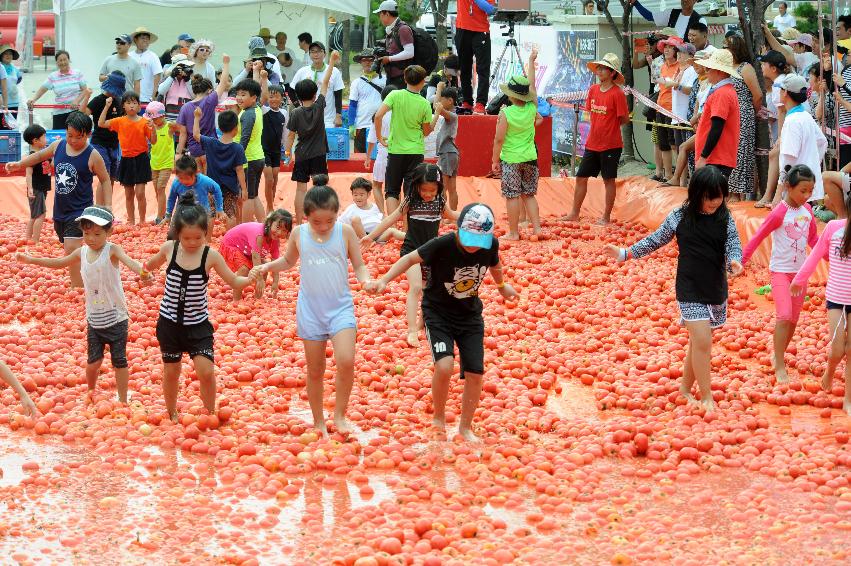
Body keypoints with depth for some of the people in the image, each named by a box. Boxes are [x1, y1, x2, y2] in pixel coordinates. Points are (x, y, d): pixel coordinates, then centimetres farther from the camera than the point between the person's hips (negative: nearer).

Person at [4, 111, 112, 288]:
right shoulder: (58, 146, 1)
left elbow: (105, 181, -4)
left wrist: (108, 207, -8)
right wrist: (19, 164, 17)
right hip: (60, 209, 6)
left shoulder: (92, 156, -13)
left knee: (71, 249, -20)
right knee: (71, 250, 17)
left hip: (80, 210, -6)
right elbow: (40, 155, 21)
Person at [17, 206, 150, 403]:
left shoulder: (112, 250, -15)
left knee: (119, 360, 4)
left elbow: (128, 261, -36)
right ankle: (91, 392, 31)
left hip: (116, 318, -4)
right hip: (94, 319, 4)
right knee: (93, 361, 5)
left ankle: (123, 400, 17)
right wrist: (31, 259, 22)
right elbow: (59, 262, 20)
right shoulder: (82, 252, 1)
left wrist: (142, 271, -58)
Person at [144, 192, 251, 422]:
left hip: (198, 324, -2)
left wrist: (251, 278, -26)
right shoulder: (169, 248, -8)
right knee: (171, 371, 15)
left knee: (206, 371, -11)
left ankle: (210, 414, 12)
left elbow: (234, 282, -10)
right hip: (169, 322, 2)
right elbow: (150, 265, 16)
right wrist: (143, 270, 0)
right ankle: (171, 415, 36)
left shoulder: (210, 255, -14)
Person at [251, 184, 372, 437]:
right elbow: (288, 261, 17)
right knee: (315, 370, 9)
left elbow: (358, 265, 1)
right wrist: (266, 267, 2)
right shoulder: (299, 233, -1)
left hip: (341, 307, -2)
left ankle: (339, 414, -2)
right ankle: (318, 421, 25)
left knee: (346, 361, -20)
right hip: (310, 310, 2)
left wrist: (366, 280, -20)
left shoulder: (345, 232, -6)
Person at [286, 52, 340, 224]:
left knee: (301, 188, 3)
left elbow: (291, 135, -5)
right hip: (319, 155, 0)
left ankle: (299, 223, 4)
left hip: (301, 155, 0)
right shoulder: (319, 106, -6)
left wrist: (287, 152, 7)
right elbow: (325, 83, 1)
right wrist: (332, 62, 7)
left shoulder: (296, 113, -7)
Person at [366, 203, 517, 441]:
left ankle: (465, 427, 23)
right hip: (437, 312, -4)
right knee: (444, 366, -23)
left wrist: (502, 285, 30)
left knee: (475, 373, 1)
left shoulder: (491, 245, -14)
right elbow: (411, 258, -19)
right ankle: (438, 418, 3)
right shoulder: (443, 245, -28)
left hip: (470, 314, 4)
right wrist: (384, 280, -32)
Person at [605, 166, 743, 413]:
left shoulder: (725, 218, -1)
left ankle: (686, 387, 30)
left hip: (716, 290, 3)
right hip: (690, 291, -3)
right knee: (702, 341, -11)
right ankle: (707, 397, -1)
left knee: (698, 342, 11)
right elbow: (656, 240, 3)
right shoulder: (680, 216, -6)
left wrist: (734, 261, -31)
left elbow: (733, 244, -9)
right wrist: (625, 253, 1)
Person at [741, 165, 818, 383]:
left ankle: (778, 354, 29)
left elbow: (813, 239, 15)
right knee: (784, 316, -18)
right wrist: (742, 260, -19)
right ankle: (779, 367, -11)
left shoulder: (807, 210, 2)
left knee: (793, 319, 11)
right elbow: (758, 237, -15)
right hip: (781, 271, -6)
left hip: (800, 272, 6)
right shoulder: (779, 213, -17)